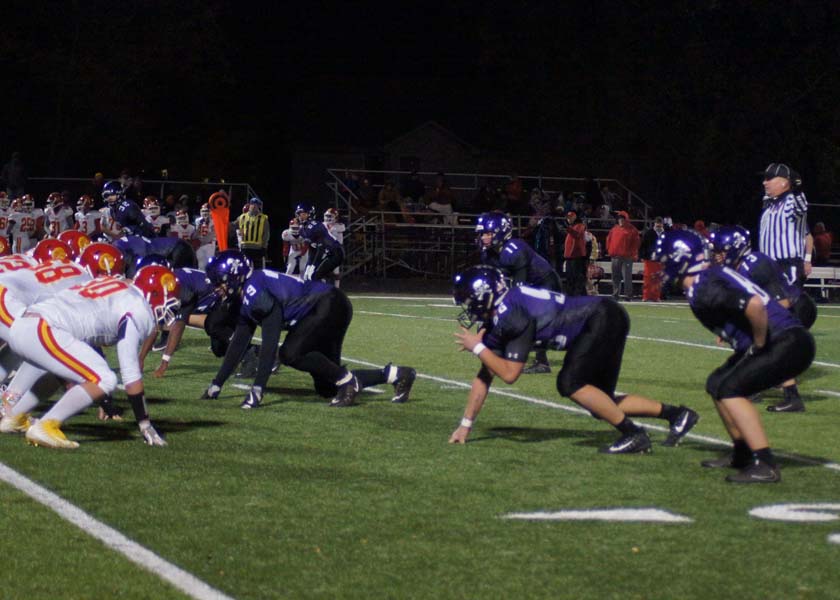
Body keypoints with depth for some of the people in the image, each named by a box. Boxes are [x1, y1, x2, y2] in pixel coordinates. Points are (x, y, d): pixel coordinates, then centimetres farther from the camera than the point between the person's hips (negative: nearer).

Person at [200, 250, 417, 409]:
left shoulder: (256, 291, -20)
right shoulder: (248, 304, 10)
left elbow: (270, 342, -26)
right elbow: (238, 345, 19)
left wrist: (257, 389, -27)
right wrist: (216, 385, 19)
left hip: (330, 304, -10)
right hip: (322, 310, 10)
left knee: (290, 353, -26)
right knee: (326, 388, 9)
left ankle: (347, 381, -11)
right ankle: (395, 374, 16)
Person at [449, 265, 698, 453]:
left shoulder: (511, 315, -23)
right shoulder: (495, 320, 5)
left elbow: (509, 374, -22)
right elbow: (485, 376, 11)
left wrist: (477, 347, -11)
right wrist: (466, 425, 10)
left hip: (604, 319, -10)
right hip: (601, 323, 10)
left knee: (570, 383, -20)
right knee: (601, 404, 11)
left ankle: (633, 435, -11)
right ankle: (677, 415, 17)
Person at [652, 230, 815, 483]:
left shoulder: (703, 291, -18)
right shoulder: (714, 274, 13)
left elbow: (754, 305, -32)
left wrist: (759, 345, -16)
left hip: (788, 345, -10)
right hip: (786, 341, 10)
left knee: (729, 389, -15)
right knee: (717, 384, 16)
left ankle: (765, 465, -18)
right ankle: (742, 453, 23)